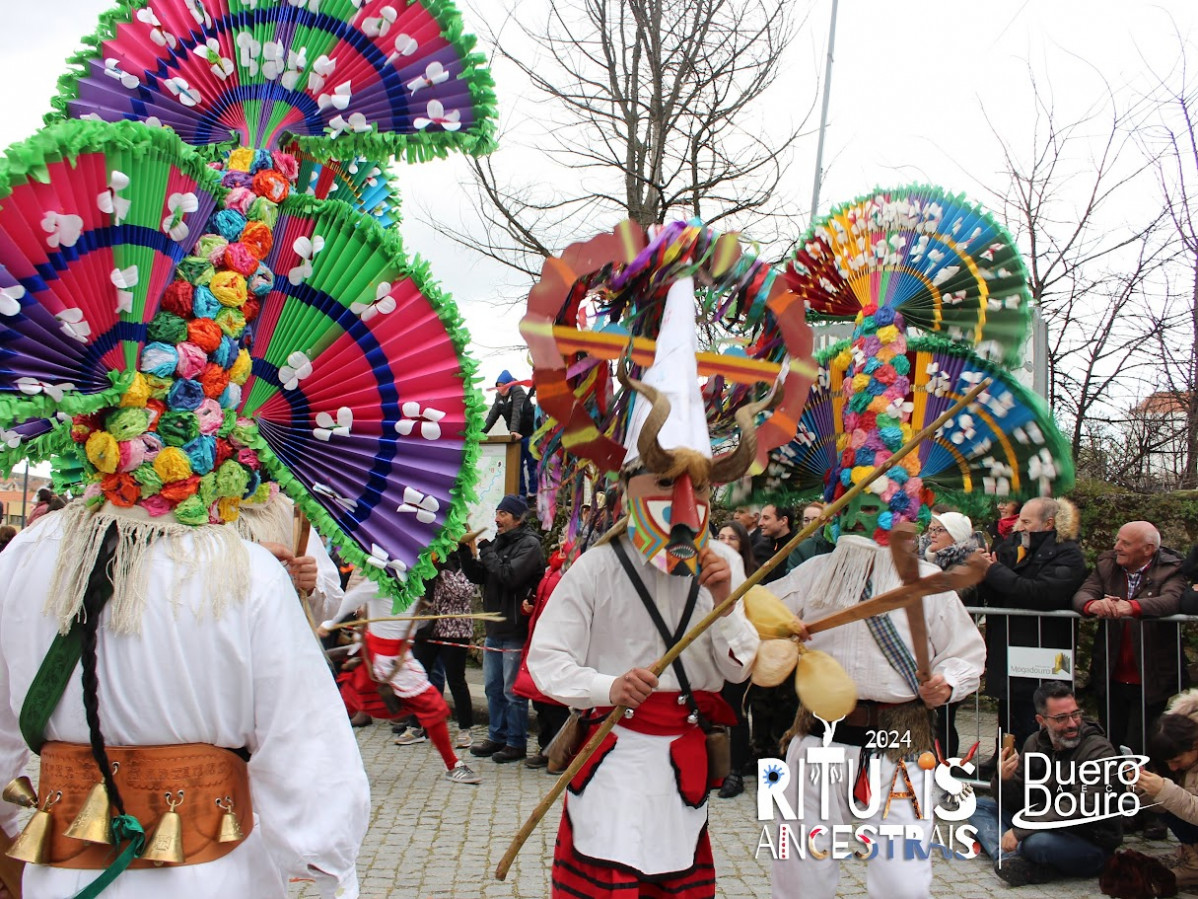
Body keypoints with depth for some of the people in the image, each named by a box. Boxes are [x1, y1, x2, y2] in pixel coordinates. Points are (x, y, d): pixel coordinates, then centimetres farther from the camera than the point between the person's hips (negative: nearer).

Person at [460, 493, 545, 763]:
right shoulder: (499, 541, 13)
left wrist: (487, 551, -14)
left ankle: (516, 743, 10)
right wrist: (464, 551, -1)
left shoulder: (529, 544, -11)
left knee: (513, 690, -1)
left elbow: (509, 576, -24)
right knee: (493, 687, 16)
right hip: (494, 629, 8)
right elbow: (478, 576, 13)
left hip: (515, 631, -8)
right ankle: (497, 737, 27)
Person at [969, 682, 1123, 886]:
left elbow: (1080, 810, -26)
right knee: (981, 806, 1)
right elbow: (1015, 803, 5)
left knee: (1037, 843, -37)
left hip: (1092, 844, -7)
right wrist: (1004, 780, -20)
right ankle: (1013, 861, -21)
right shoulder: (1036, 743, 3)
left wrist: (1020, 831, -30)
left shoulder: (1098, 751, -16)